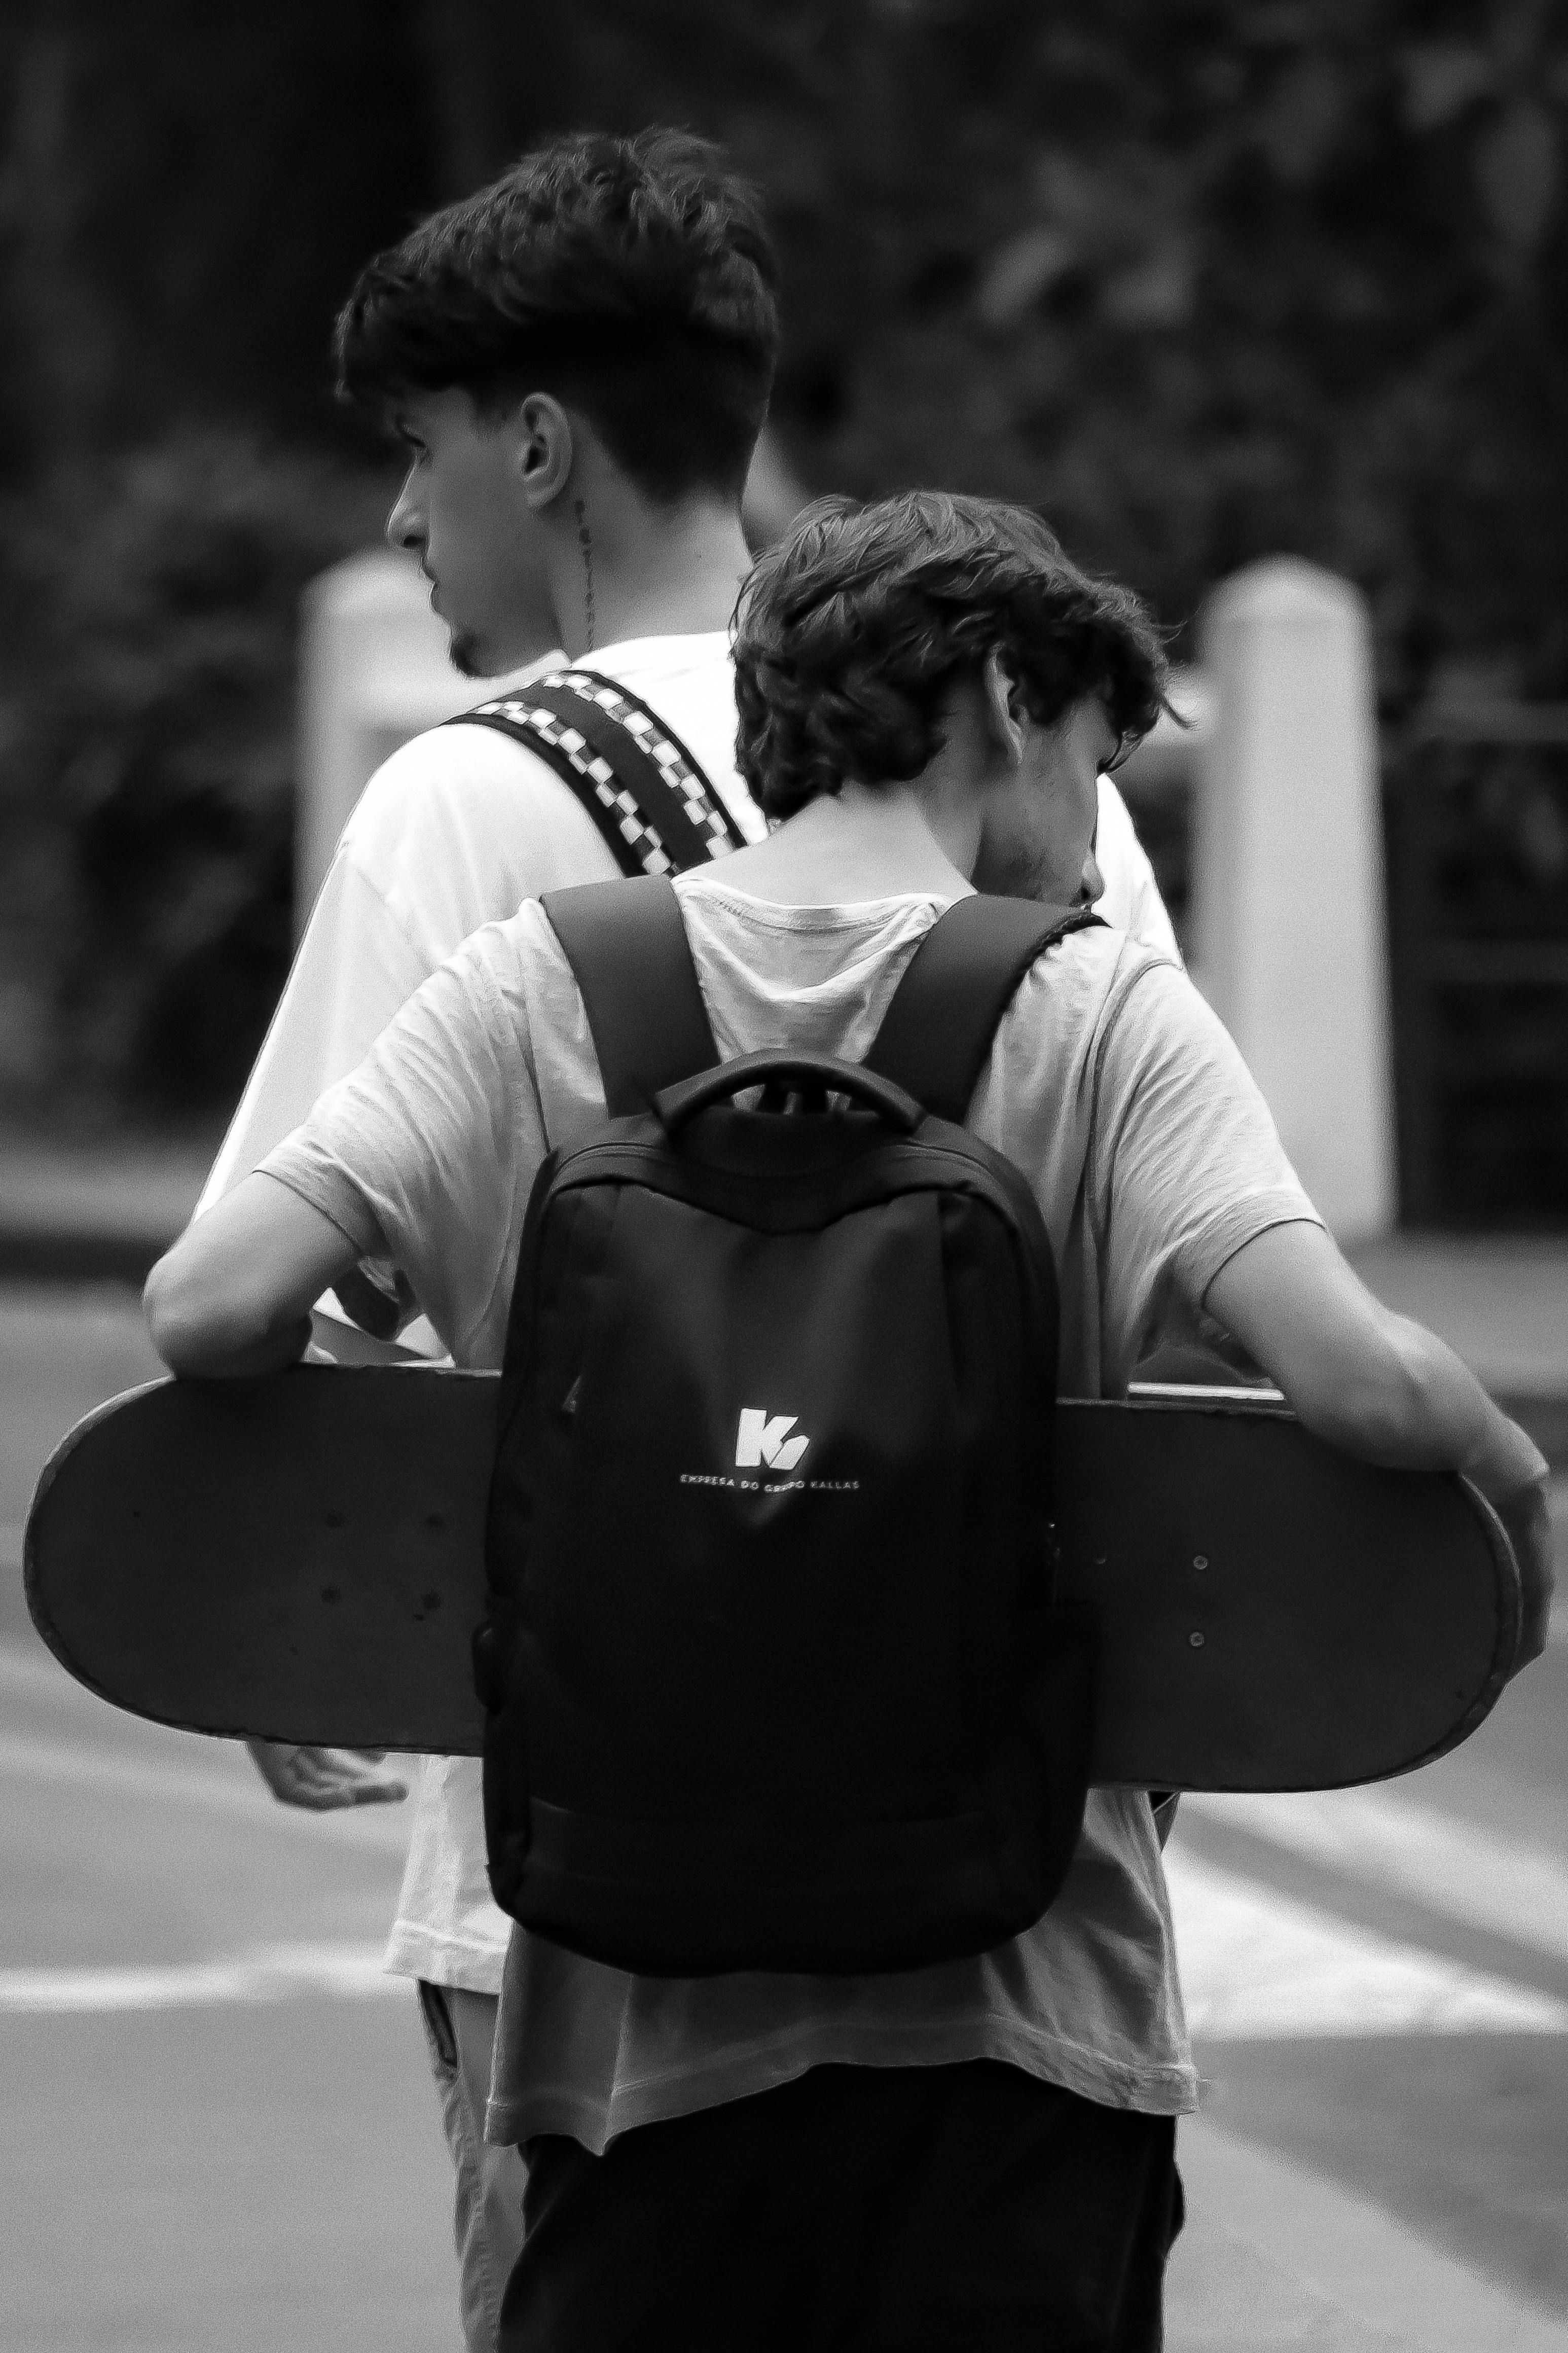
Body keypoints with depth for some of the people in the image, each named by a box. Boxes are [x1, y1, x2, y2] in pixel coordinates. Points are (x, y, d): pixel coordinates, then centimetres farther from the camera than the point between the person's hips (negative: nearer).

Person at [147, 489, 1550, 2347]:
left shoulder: (537, 990, 1)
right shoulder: (1096, 1017, -4)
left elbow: (212, 1310, -12)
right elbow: (1361, 1384, -17)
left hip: (644, 2028, 2)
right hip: (1018, 2016, -1)